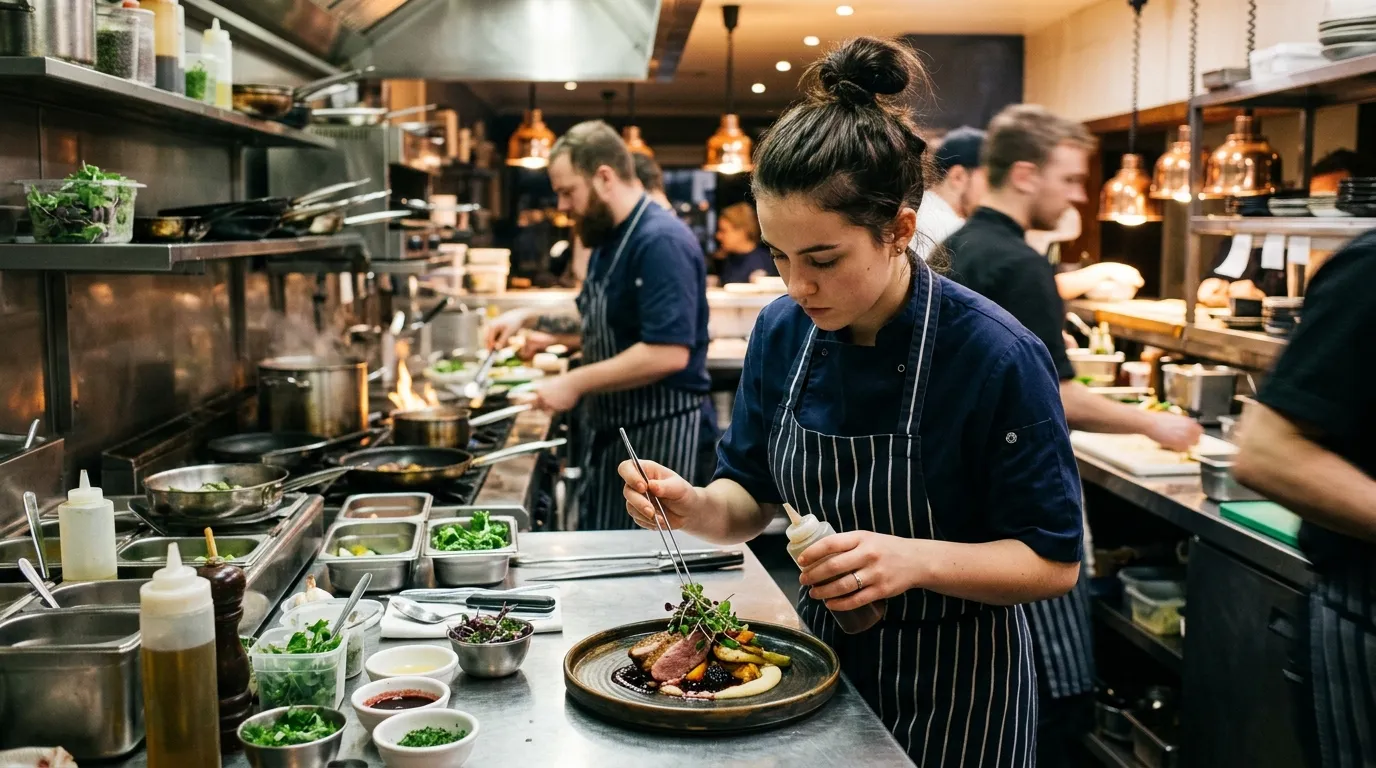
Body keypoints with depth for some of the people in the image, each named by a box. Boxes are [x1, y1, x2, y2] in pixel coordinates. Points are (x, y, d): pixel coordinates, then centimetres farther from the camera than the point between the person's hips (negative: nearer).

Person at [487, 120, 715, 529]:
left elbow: (668, 353, -29)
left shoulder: (661, 242, -21)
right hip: (612, 430, 10)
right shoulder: (611, 239, 12)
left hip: (660, 436, -10)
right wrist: (530, 318, 11)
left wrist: (575, 383, -23)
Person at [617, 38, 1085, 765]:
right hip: (824, 653, 5)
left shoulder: (997, 357, -24)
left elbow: (1053, 561, -18)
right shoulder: (782, 332, -9)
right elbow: (751, 496, 1)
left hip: (953, 697, -4)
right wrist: (699, 507, -21)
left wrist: (916, 559, -34)